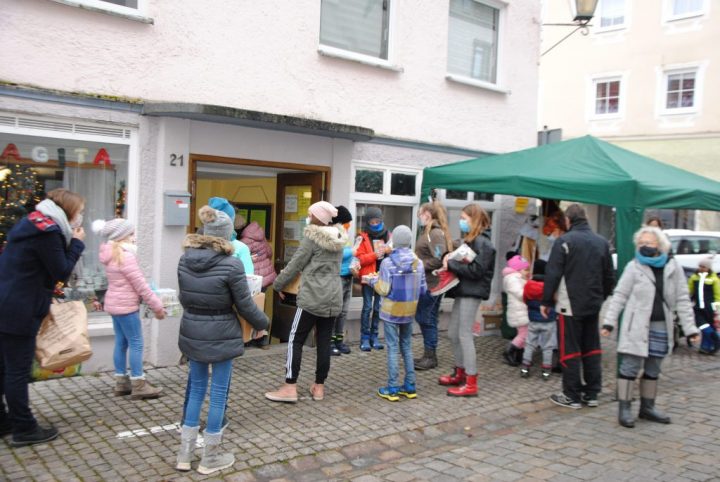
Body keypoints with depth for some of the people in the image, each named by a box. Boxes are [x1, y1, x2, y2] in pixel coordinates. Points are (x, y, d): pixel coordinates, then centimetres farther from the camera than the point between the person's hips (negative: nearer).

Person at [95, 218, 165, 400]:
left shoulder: (112, 255, 8)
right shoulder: (126, 256, -20)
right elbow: (141, 285, -18)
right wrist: (157, 306, -12)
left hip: (115, 304, 9)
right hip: (126, 306, -9)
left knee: (121, 343, 13)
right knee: (136, 344, -3)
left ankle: (121, 382, 19)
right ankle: (138, 386, 1)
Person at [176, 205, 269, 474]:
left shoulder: (184, 260, -2)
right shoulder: (231, 265, -19)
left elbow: (184, 297, 9)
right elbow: (245, 305, -12)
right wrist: (263, 324, 6)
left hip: (192, 334, 5)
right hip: (221, 336, -5)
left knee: (197, 387, 18)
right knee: (219, 392, 8)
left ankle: (185, 454, 25)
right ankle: (210, 458, 19)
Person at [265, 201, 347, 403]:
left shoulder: (312, 237, -9)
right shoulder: (338, 239, 11)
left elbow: (296, 264, -6)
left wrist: (278, 284, 8)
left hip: (312, 298, -7)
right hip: (333, 298, 7)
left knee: (296, 340, 1)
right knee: (324, 342, 10)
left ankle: (290, 388, 0)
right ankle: (319, 387, 16)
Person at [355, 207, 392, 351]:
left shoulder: (388, 236, 10)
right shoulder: (363, 237, -2)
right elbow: (359, 259, -8)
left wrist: (390, 251, -6)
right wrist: (375, 255, -18)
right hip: (368, 276, -4)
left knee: (378, 307, 8)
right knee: (368, 307, -4)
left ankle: (374, 336, 17)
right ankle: (365, 338, 3)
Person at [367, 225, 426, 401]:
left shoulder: (388, 262, -15)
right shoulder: (418, 262, -3)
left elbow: (383, 290, -14)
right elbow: (423, 289, 1)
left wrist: (373, 280, 4)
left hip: (391, 311, -4)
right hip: (409, 311, 4)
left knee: (393, 348, 2)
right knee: (407, 347, 15)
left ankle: (392, 389, 4)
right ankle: (410, 386, 19)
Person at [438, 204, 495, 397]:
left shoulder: (482, 242, -13)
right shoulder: (469, 240, 16)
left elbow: (476, 270, -21)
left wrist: (451, 264, -16)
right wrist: (450, 260, -1)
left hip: (471, 294, -10)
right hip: (462, 292, 10)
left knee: (464, 335, -7)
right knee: (453, 334, 14)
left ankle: (471, 383, 0)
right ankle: (460, 374, 28)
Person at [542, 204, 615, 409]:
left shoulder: (564, 241, -11)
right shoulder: (601, 242, 8)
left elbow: (552, 274, -12)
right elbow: (609, 276, 14)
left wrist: (547, 302, -4)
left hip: (570, 305, -6)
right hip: (593, 305, 6)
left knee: (570, 350, 1)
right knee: (592, 349, 13)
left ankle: (572, 396, 5)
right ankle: (591, 394, 18)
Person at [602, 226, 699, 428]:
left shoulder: (673, 267, 3)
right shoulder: (634, 267, -4)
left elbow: (682, 300, 4)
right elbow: (619, 296, -3)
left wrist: (690, 327, 0)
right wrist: (609, 321, -10)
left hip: (661, 327, 4)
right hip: (637, 327, -3)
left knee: (653, 369, 14)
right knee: (630, 366, -3)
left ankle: (647, 407, 27)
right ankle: (624, 409, 6)